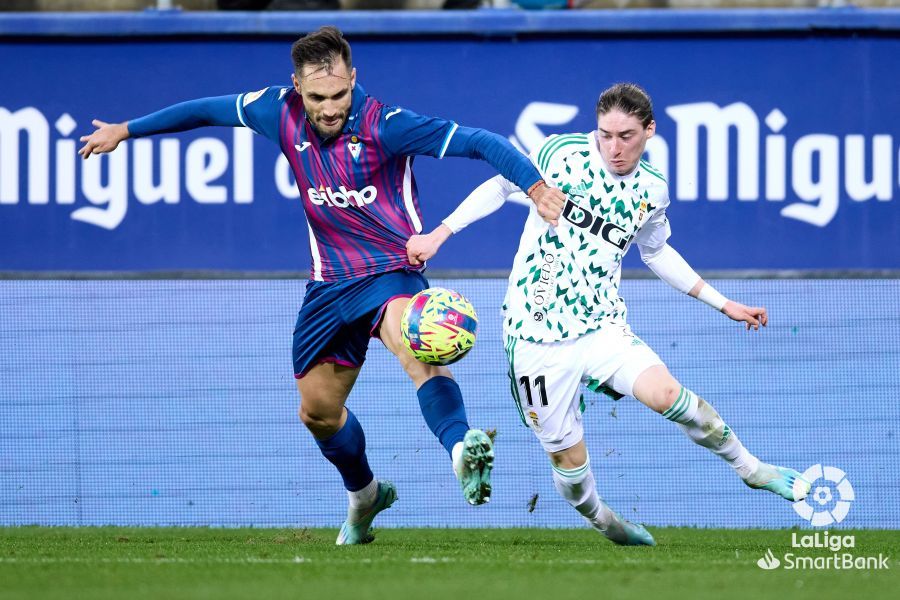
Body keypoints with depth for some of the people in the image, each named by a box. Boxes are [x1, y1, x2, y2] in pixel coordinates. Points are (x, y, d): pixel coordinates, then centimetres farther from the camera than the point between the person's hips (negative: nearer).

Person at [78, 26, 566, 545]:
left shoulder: (384, 125, -20)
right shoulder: (282, 113, -5)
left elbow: (479, 142, -23)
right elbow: (209, 110, 13)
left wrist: (535, 185, -38)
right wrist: (126, 130, 22)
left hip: (392, 272, -6)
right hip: (331, 282, 6)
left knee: (414, 344, -39)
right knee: (319, 410, 16)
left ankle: (462, 449, -61)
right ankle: (364, 494, 45)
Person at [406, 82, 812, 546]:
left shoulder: (651, 190, 3)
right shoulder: (564, 155, -8)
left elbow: (656, 252, 21)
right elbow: (500, 185, 4)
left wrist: (724, 304, 22)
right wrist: (438, 234, -2)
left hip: (603, 327, 2)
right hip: (537, 335, -2)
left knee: (666, 394, -24)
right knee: (567, 458, -1)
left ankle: (750, 468, -3)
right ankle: (601, 521, 32)